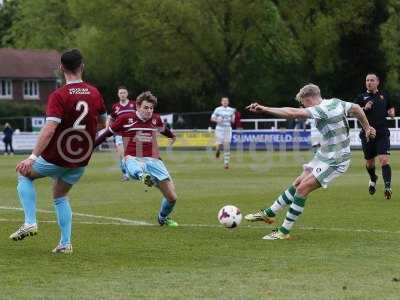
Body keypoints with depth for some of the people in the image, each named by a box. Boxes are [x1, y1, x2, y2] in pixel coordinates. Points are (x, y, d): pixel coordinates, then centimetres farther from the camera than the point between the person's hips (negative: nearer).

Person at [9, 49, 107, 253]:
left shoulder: (58, 96, -18)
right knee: (60, 197, 24)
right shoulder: (94, 93, -2)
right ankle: (65, 243, 14)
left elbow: (49, 129, -28)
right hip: (81, 160, 5)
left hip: (56, 159, -5)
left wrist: (33, 157, -28)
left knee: (24, 175, 20)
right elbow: (103, 122, 14)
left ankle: (30, 223, 7)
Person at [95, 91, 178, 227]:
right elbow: (107, 133, 11)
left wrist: (172, 136, 57)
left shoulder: (155, 119, 10)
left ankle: (163, 218, 29)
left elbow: (163, 129, 34)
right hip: (134, 158, -3)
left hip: (154, 160, 4)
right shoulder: (126, 119, -1)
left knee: (172, 197, 0)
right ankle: (143, 176, -79)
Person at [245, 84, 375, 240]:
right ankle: (269, 213, 23)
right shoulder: (336, 103, 4)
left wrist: (265, 109, -34)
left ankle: (284, 231, -6)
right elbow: (356, 108, 19)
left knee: (302, 189, -11)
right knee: (297, 183, 13)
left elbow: (293, 113, -33)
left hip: (334, 161, -10)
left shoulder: (321, 110, -24)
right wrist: (367, 128, 32)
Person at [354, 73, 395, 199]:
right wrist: (364, 108, -17)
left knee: (384, 160, -16)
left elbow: (391, 108, 26)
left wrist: (391, 112, 4)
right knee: (369, 162, 12)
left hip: (382, 133, 0)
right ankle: (373, 179, 42)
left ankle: (388, 186, -20)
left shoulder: (384, 96, 10)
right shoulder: (361, 97, 4)